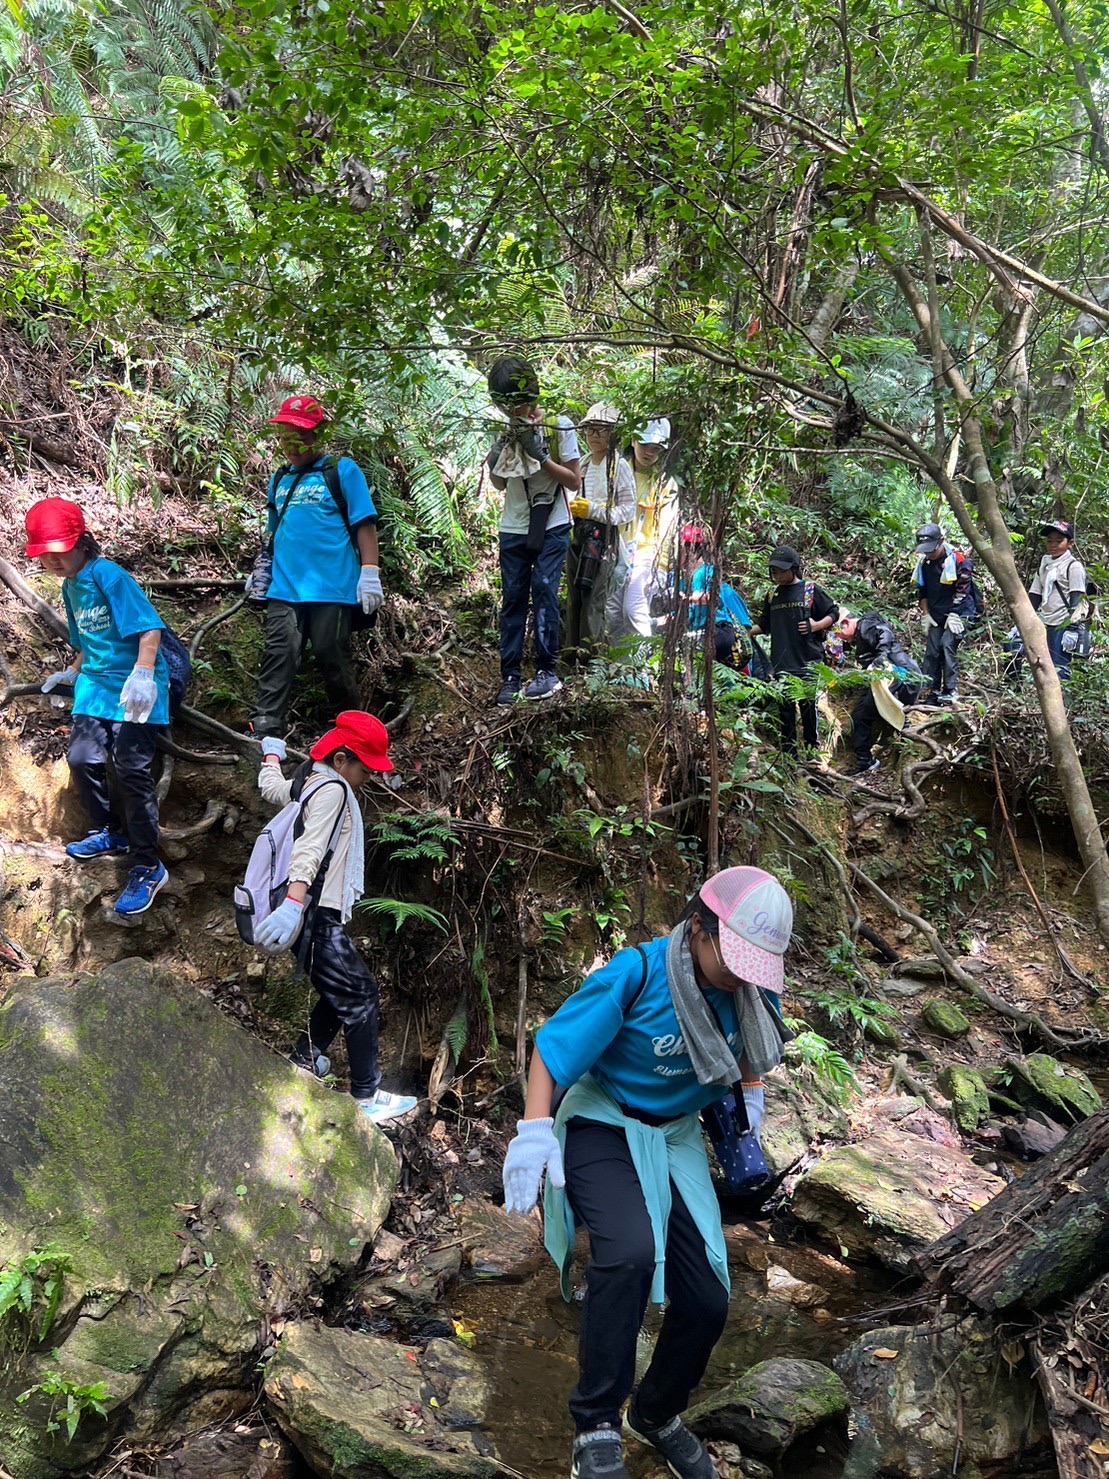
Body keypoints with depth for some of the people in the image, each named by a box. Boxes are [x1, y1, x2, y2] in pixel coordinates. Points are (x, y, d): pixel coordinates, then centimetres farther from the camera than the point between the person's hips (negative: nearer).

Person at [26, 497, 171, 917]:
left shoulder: (107, 575, -14)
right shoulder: (70, 587, 12)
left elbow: (149, 628, -22)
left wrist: (142, 673, -31)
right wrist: (73, 673, 20)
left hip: (134, 687, -8)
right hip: (96, 683, 8)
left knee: (130, 769, -10)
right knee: (82, 758, 4)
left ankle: (148, 866, -2)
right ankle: (109, 832, 29)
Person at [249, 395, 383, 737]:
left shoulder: (342, 471, 0)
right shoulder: (279, 479, 17)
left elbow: (364, 525, -4)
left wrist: (369, 574, -10)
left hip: (332, 585, -4)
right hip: (284, 586, 4)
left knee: (331, 655, 2)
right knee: (279, 652, -6)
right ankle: (265, 728, -8)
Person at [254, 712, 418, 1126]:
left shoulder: (308, 784, 15)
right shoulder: (332, 790, -13)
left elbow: (270, 786, 36)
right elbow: (309, 849, -27)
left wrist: (272, 754, 57)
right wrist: (293, 904, -39)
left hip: (314, 915, 10)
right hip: (316, 916, -10)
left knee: (340, 991, 20)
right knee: (360, 995, -8)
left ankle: (303, 1061, 29)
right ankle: (367, 1097, -7)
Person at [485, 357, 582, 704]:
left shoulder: (559, 426, -8)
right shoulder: (504, 430, 4)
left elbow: (574, 481, -8)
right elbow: (500, 485, 12)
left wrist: (540, 455, -20)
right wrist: (495, 462, -10)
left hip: (552, 528, -4)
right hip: (514, 528, 4)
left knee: (544, 591, -12)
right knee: (513, 599, 2)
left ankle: (547, 669, -4)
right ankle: (510, 674, 3)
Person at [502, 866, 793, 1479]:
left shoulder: (749, 985, -9)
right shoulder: (637, 973, -26)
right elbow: (552, 1046, -21)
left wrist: (752, 1094, 7)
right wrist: (535, 1130, -28)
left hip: (675, 1136, 5)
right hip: (604, 1126, -5)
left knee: (706, 1302, 1)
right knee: (629, 1252, -34)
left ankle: (658, 1415, 33)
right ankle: (596, 1428, -15)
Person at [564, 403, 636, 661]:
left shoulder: (619, 466, -5)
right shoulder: (582, 464, 14)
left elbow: (628, 510, -9)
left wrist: (592, 510, -15)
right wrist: (571, 509, 5)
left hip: (604, 538, -7)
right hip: (577, 536, 7)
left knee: (594, 598, -9)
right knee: (574, 596, 8)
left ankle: (590, 652, -5)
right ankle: (572, 648, 15)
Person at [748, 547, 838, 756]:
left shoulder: (811, 591, 1)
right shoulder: (772, 595, 14)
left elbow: (833, 613, 4)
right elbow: (764, 625, 21)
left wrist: (816, 626, -12)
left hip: (807, 662, -4)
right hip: (781, 664, 4)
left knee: (808, 708, 3)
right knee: (785, 711, 6)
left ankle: (811, 750, 14)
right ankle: (788, 754, 13)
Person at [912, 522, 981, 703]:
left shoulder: (959, 559, -16)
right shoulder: (924, 563, 3)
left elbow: (962, 590, -16)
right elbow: (922, 590, 13)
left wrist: (954, 615, -16)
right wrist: (926, 614, 7)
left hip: (959, 612, -6)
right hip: (936, 614, 6)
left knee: (948, 645, -18)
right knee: (931, 651, 1)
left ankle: (951, 691, -14)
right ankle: (931, 690, 7)